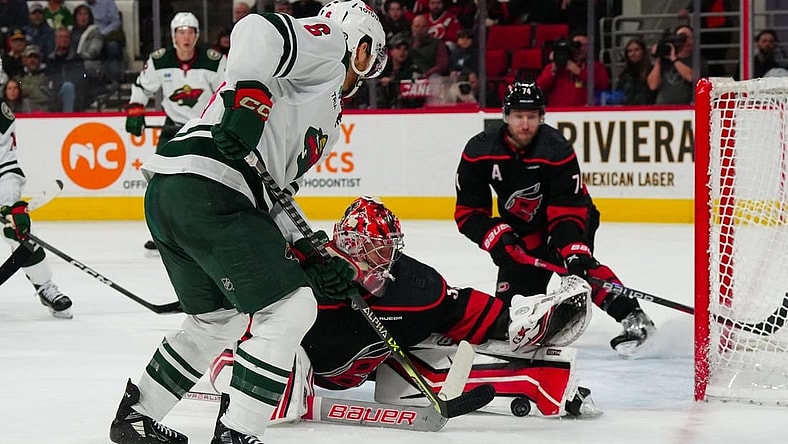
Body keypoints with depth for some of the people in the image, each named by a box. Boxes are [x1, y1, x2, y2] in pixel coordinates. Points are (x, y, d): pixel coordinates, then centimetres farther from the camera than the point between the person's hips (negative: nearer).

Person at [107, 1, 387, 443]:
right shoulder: (327, 44, 5)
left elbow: (275, 194, 26)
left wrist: (311, 256, 16)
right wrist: (248, 99, -27)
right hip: (207, 192, -10)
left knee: (220, 319, 26)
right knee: (290, 308, -6)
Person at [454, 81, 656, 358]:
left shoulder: (557, 150, -27)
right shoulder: (479, 152, -18)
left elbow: (568, 211, -28)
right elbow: (468, 211, -13)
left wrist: (574, 253, -42)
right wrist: (497, 237, -29)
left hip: (568, 214, -4)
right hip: (521, 228, 4)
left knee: (575, 261, -32)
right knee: (510, 297, 2)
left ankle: (632, 318, -35)